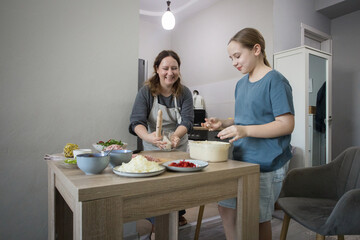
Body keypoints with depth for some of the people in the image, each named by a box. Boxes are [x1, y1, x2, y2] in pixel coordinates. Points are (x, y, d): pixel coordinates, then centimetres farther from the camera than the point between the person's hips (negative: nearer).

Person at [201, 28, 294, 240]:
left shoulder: (275, 80, -12)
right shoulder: (241, 84, 11)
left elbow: (286, 125, -17)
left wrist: (246, 130, -26)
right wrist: (223, 124, 2)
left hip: (265, 164, -7)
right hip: (241, 160, 8)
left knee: (259, 219, 8)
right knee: (226, 208, 14)